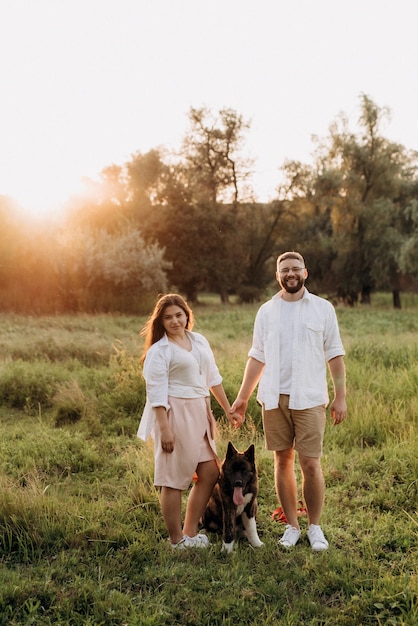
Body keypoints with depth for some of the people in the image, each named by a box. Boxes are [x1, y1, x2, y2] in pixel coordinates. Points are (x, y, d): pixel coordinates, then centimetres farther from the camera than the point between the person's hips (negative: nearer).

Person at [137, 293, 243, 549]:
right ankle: (177, 540, 13)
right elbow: (156, 392, -13)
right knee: (174, 479, 0)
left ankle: (190, 532, 22)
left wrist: (228, 409, 19)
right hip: (175, 415, -8)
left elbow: (213, 377, 19)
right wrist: (164, 429, -18)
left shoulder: (200, 341, 12)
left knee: (210, 473, 10)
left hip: (199, 414, 8)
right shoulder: (158, 351, -8)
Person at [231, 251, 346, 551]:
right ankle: (292, 526, 20)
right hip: (274, 398, 2)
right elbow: (257, 357, 11)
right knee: (283, 461, 7)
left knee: (311, 464, -4)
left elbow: (335, 356, 3)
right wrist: (243, 397, 7)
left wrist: (341, 396, -3)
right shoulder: (266, 311, 9)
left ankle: (315, 527, 14)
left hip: (309, 399, -2)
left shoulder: (323, 308, 3)